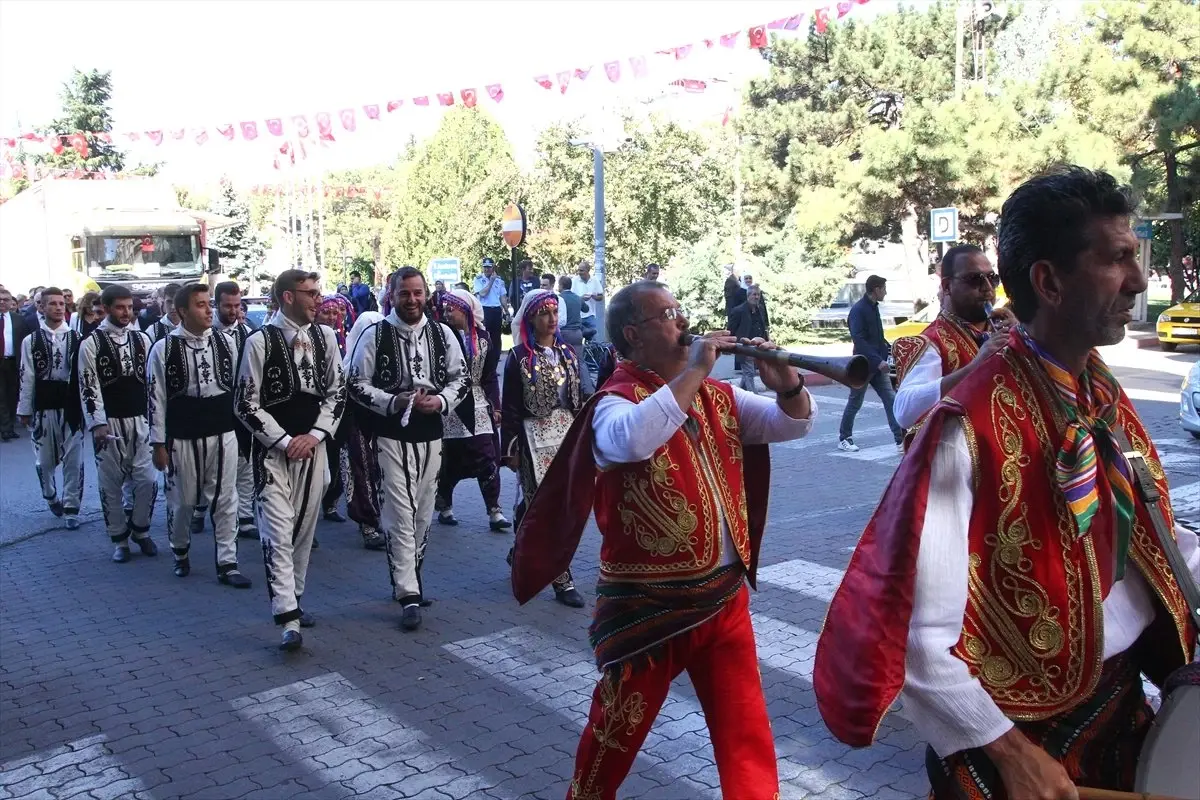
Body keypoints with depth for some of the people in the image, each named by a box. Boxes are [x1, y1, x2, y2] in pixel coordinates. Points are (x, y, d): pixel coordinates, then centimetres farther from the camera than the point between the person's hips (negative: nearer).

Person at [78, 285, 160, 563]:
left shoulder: (142, 339, 7)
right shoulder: (91, 343, -4)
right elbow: (88, 386, -7)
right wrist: (97, 422, -13)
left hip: (140, 420, 3)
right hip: (108, 422, -2)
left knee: (146, 480, -1)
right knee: (111, 483, 5)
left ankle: (140, 531, 21)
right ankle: (120, 539, 18)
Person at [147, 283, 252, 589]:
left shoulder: (226, 342, 2)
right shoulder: (164, 348, -6)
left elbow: (239, 385, 10)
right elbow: (156, 398, -4)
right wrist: (159, 443, -5)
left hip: (223, 434, 2)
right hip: (183, 438, -2)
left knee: (225, 500, 4)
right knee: (182, 501, 11)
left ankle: (227, 564, 12)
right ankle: (180, 553, 36)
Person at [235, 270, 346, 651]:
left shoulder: (325, 337, 5)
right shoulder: (260, 341, -9)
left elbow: (337, 391, 8)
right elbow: (246, 405, -7)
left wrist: (314, 435, -5)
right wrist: (285, 441, -12)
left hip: (312, 445, 5)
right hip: (273, 449, -5)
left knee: (304, 529, 13)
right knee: (279, 534, -10)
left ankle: (293, 601, 30)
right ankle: (289, 621, -10)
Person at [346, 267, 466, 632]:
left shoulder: (442, 334, 5)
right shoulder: (375, 335, -4)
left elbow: (460, 378, 11)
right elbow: (357, 384, -3)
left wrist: (441, 401, -9)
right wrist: (393, 402, -16)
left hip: (431, 434, 4)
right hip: (391, 436, -4)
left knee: (423, 514, 13)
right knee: (400, 515, -7)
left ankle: (408, 579, 31)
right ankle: (409, 595, -3)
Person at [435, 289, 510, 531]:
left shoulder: (482, 337, 6)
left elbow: (490, 375, 10)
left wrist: (495, 406, 7)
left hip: (478, 406, 2)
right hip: (450, 409, -2)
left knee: (487, 460, -3)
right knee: (449, 461, 5)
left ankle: (494, 511, 2)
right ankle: (444, 507, 23)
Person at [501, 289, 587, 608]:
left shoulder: (567, 353, 9)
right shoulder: (519, 357, -4)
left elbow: (579, 398, 14)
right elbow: (510, 406, -5)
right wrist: (511, 448, -7)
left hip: (567, 433, 5)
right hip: (535, 437, -5)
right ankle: (562, 578, -2)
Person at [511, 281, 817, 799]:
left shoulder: (717, 396, 7)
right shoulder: (617, 400, -13)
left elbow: (794, 423, 10)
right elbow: (630, 440, -36)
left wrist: (786, 384, -11)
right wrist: (693, 372, -28)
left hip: (724, 597, 5)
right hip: (648, 606, -5)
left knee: (746, 734, 14)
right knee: (617, 732, 14)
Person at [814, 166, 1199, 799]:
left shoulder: (1103, 392, 0)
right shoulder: (971, 426, -26)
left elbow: (1142, 530, 12)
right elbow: (908, 625, -26)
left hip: (1120, 697, 8)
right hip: (1021, 723, -7)